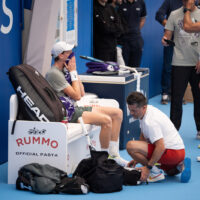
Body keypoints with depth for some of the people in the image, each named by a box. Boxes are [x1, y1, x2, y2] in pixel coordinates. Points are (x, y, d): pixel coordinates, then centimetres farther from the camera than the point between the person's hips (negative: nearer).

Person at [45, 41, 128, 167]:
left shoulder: (64, 70, 16)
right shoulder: (54, 73, -14)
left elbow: (82, 93, 15)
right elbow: (76, 96, -17)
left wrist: (74, 71, 9)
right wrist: (73, 72, -9)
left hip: (77, 108, 10)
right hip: (69, 114, -10)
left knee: (118, 113, 3)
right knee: (106, 120, -28)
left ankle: (114, 154, 3)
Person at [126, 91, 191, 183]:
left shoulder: (150, 121, -24)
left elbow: (161, 147, -29)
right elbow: (143, 136, 19)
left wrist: (148, 167, -26)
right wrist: (138, 158, 15)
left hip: (172, 152, -11)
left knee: (130, 146, -24)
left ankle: (155, 172, -13)